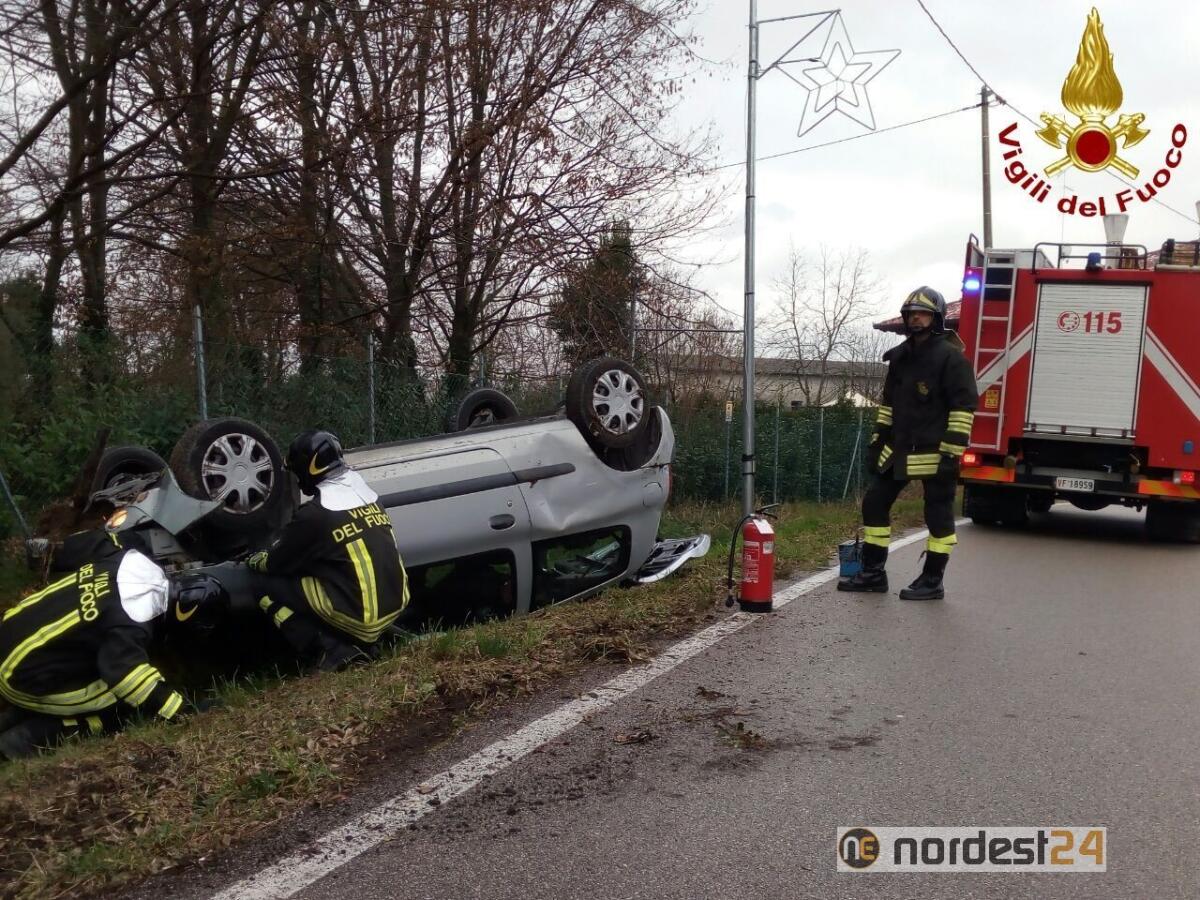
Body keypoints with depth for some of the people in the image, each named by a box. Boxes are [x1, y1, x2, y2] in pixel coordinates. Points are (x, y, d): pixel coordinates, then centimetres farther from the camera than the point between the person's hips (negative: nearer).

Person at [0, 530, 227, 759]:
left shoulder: (135, 560, -4)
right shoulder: (134, 622, -28)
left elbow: (77, 544, 11)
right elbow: (126, 673, -33)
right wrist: (180, 710, -28)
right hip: (23, 674, -9)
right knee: (120, 706, -2)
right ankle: (24, 739, -5)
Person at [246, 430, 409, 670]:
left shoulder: (315, 513, -13)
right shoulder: (366, 494, 9)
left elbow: (276, 563, 2)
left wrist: (255, 560, 25)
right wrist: (274, 549, 30)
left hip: (358, 617, -7)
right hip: (395, 605, 7)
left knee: (265, 585, 6)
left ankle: (333, 652, -3)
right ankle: (361, 639, 14)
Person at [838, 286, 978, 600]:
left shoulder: (950, 356, -10)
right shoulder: (900, 356, 13)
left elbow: (964, 406, -14)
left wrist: (952, 452, -19)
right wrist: (877, 441, 14)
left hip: (934, 452, -8)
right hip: (900, 450, 8)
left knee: (938, 514, 2)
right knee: (874, 503, 7)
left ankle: (932, 582, 11)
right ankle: (873, 573, 16)